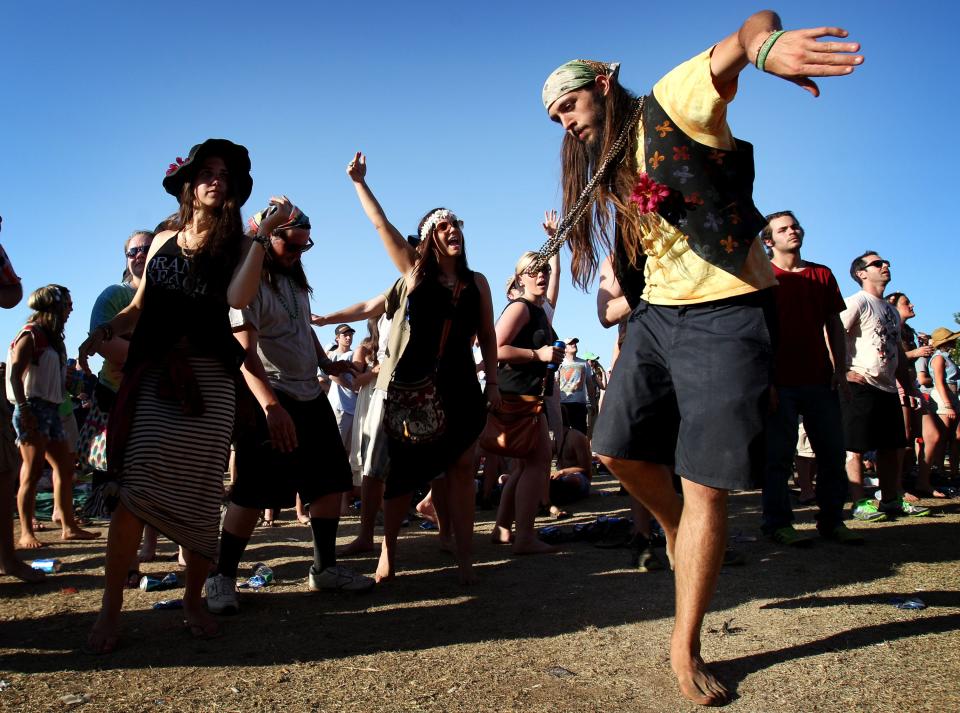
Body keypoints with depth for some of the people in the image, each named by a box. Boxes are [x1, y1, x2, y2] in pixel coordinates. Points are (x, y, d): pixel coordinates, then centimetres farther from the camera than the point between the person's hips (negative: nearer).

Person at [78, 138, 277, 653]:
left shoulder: (237, 245, 8)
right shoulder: (164, 240, 16)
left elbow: (238, 298, -13)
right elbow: (138, 307, 19)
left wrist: (263, 236, -14)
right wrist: (105, 330, 0)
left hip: (208, 377, -1)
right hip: (154, 374, 2)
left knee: (199, 495, -1)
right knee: (138, 487, -9)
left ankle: (193, 600, 16)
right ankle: (111, 607, 4)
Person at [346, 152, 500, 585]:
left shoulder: (476, 282, 9)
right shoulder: (415, 271, 4)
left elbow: (487, 337, 11)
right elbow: (381, 224, 2)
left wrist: (493, 382, 6)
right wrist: (359, 182, 3)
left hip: (461, 386, 2)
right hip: (414, 384, -1)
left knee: (460, 469, 1)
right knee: (404, 470, 2)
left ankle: (465, 555, 5)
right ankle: (388, 550, 13)